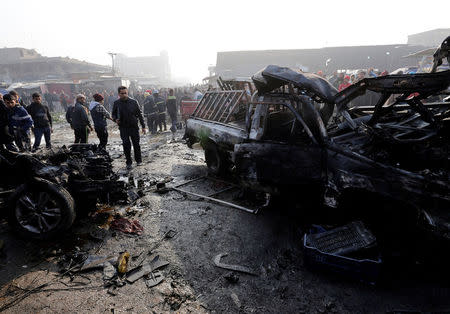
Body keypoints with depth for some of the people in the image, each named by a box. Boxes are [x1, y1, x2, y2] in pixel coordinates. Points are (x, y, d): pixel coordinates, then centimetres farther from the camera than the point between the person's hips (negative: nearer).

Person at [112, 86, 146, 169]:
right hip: (123, 128, 1)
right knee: (126, 145, -2)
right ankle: (129, 162, 10)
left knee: (136, 144, 7)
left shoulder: (133, 102, -1)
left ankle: (138, 160, 24)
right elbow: (113, 114, 14)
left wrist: (143, 126, 0)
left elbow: (139, 114, 3)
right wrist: (115, 119, -9)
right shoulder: (116, 103, 2)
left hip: (134, 127, 0)